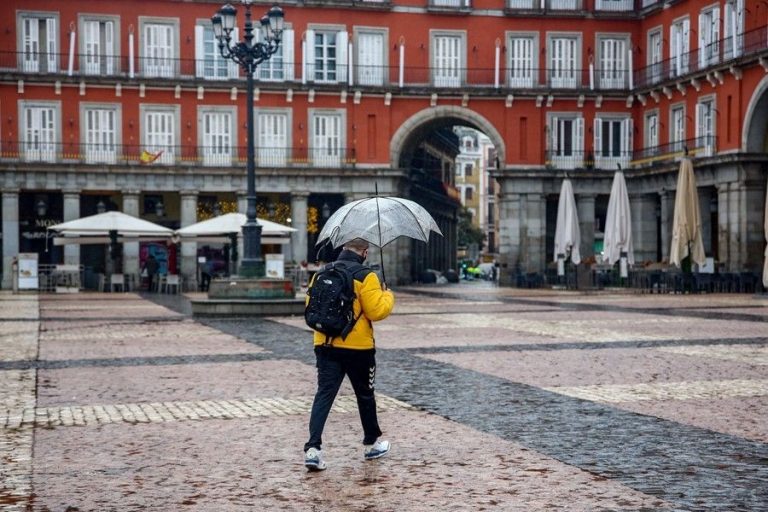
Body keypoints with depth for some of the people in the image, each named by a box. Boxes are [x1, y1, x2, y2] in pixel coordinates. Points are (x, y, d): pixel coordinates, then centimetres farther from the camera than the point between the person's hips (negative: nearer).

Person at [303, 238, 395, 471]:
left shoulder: (321, 274, 5)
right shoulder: (365, 277, -11)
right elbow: (377, 311, -14)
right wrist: (387, 295, 4)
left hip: (325, 345, 3)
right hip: (358, 347, -3)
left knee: (324, 394, 1)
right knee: (365, 395, 15)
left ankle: (313, 447, -14)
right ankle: (372, 444, 31)